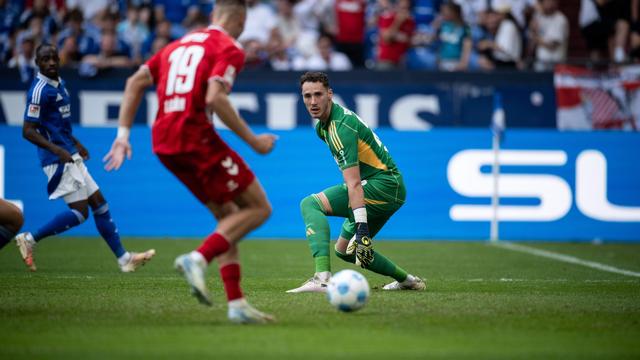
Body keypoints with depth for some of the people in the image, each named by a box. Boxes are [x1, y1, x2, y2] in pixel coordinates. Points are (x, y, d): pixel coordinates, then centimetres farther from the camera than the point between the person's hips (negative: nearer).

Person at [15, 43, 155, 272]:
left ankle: (124, 258, 13)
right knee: (79, 212, -12)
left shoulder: (59, 85, 14)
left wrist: (75, 143, 31)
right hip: (58, 160, -10)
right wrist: (57, 150, -30)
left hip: (71, 158, 10)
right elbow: (28, 131, -20)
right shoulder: (40, 90, -16)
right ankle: (30, 240, -2)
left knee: (99, 204, 9)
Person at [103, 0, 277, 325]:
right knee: (258, 208, 1)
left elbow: (136, 82, 16)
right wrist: (253, 141, -11)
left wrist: (123, 135, 15)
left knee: (227, 215, 17)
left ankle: (236, 304, 9)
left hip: (163, 145, 8)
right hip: (196, 138, -8)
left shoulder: (179, 45, 22)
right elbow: (215, 98, -18)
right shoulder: (229, 49, -2)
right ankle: (198, 259, -16)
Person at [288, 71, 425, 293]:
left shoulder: (341, 127, -21)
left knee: (310, 204, -21)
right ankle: (407, 280, 32)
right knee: (345, 250, 21)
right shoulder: (322, 126, 10)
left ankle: (322, 277, -37)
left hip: (384, 185, -10)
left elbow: (354, 184, -28)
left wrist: (362, 229, -33)